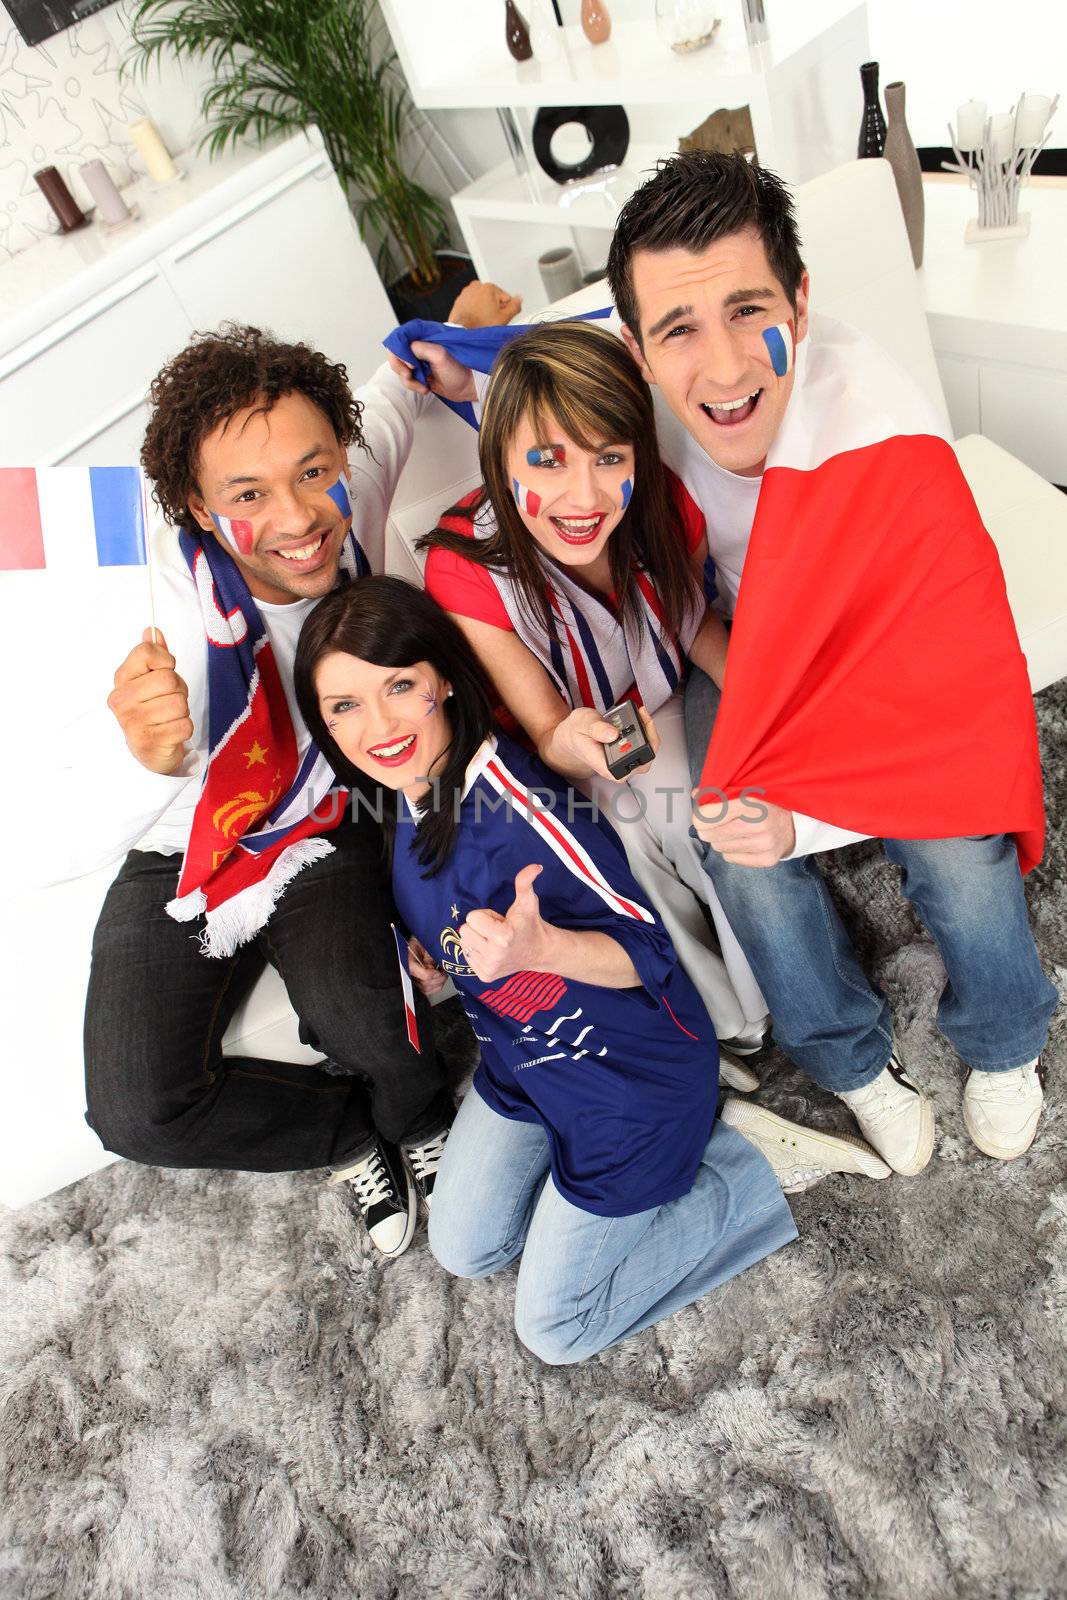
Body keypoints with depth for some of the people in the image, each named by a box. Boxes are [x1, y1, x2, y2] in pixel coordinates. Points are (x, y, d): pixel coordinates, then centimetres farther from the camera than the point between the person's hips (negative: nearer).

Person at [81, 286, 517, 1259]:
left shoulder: (349, 490, -19)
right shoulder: (171, 623, -32)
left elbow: (388, 389, 6)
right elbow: (108, 836, -35)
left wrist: (455, 338, -14)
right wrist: (152, 762, -56)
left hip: (319, 824, 1)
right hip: (188, 853, 0)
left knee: (355, 1010, -27)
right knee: (136, 1112, -13)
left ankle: (419, 1116, 8)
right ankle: (357, 1133, 9)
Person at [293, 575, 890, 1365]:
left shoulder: (516, 800, -34)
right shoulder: (412, 797, -7)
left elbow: (648, 949, -29)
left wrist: (540, 948, -47)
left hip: (629, 1077, -8)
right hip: (524, 1061, 8)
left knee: (556, 1328, 9)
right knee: (463, 1250, 22)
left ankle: (753, 1166, 14)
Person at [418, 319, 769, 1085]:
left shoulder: (664, 505, -25)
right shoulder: (467, 573, -33)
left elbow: (696, 618, -2)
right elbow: (546, 731, -22)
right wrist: (576, 742, -46)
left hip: (676, 702, 3)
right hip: (574, 735, -2)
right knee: (646, 822, -23)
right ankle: (731, 1022, 3)